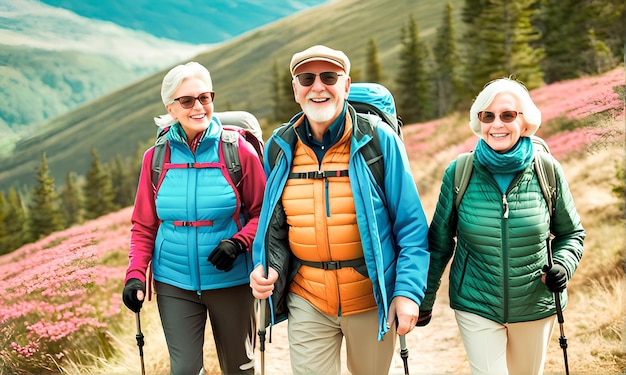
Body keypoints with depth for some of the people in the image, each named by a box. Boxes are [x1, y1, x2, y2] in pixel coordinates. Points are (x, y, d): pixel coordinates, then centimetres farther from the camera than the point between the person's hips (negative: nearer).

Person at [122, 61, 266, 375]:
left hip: (230, 281, -1)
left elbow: (263, 211, -2)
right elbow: (144, 226, 6)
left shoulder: (237, 150, -7)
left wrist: (239, 242, -20)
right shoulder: (156, 157, 0)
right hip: (174, 284, 1)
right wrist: (135, 274, -7)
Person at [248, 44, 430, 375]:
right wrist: (264, 266, -5)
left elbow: (411, 224, -8)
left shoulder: (379, 140, -9)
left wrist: (409, 290, -16)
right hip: (307, 301, 2)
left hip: (372, 299, -2)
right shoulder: (280, 148, 2)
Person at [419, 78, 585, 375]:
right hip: (476, 307, -2)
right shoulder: (459, 172, -10)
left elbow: (571, 234, 6)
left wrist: (564, 265, -14)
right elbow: (439, 241, 0)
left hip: (536, 307, 2)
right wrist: (424, 301, 4)